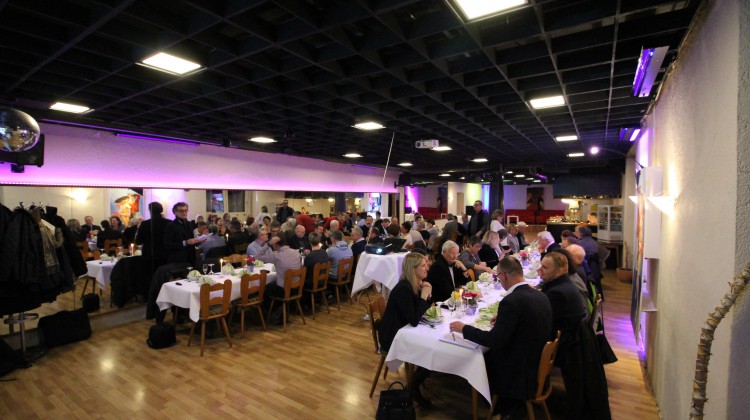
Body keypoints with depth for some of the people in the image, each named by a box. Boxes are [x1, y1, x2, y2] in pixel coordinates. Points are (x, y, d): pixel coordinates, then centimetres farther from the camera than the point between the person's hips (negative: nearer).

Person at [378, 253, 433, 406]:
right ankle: (413, 388, 14)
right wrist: (423, 295, -26)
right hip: (392, 337, -8)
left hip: (403, 331, 8)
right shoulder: (403, 289, -29)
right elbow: (414, 321, -29)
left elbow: (423, 310, 7)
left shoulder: (416, 284, -1)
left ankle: (418, 378, 23)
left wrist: (427, 293, -11)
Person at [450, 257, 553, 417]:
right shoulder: (541, 296, -2)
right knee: (487, 355, 20)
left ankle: (505, 406, 28)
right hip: (539, 366, 7)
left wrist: (463, 329, -12)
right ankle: (509, 403, 28)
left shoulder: (511, 301, -26)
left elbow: (495, 340, -23)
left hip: (519, 373, -7)